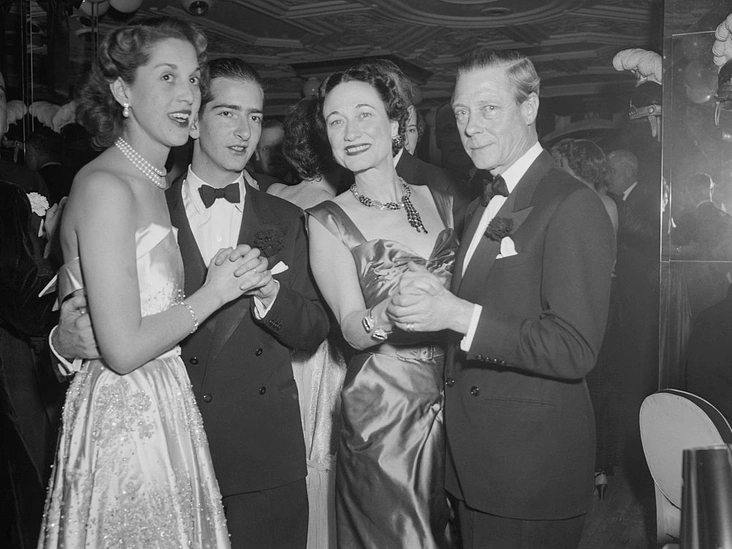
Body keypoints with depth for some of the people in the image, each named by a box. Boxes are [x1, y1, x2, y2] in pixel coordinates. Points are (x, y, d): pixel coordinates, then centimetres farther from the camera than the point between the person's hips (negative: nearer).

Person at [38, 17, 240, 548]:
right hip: (124, 421, -9)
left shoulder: (151, 184, 10)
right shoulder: (104, 186, -18)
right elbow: (124, 349, -21)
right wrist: (215, 292, -12)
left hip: (164, 415, 9)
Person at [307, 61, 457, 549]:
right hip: (384, 409, -4)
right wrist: (387, 317, -34)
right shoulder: (327, 220, -6)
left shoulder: (438, 200, 4)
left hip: (455, 397, 4)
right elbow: (352, 330, -15)